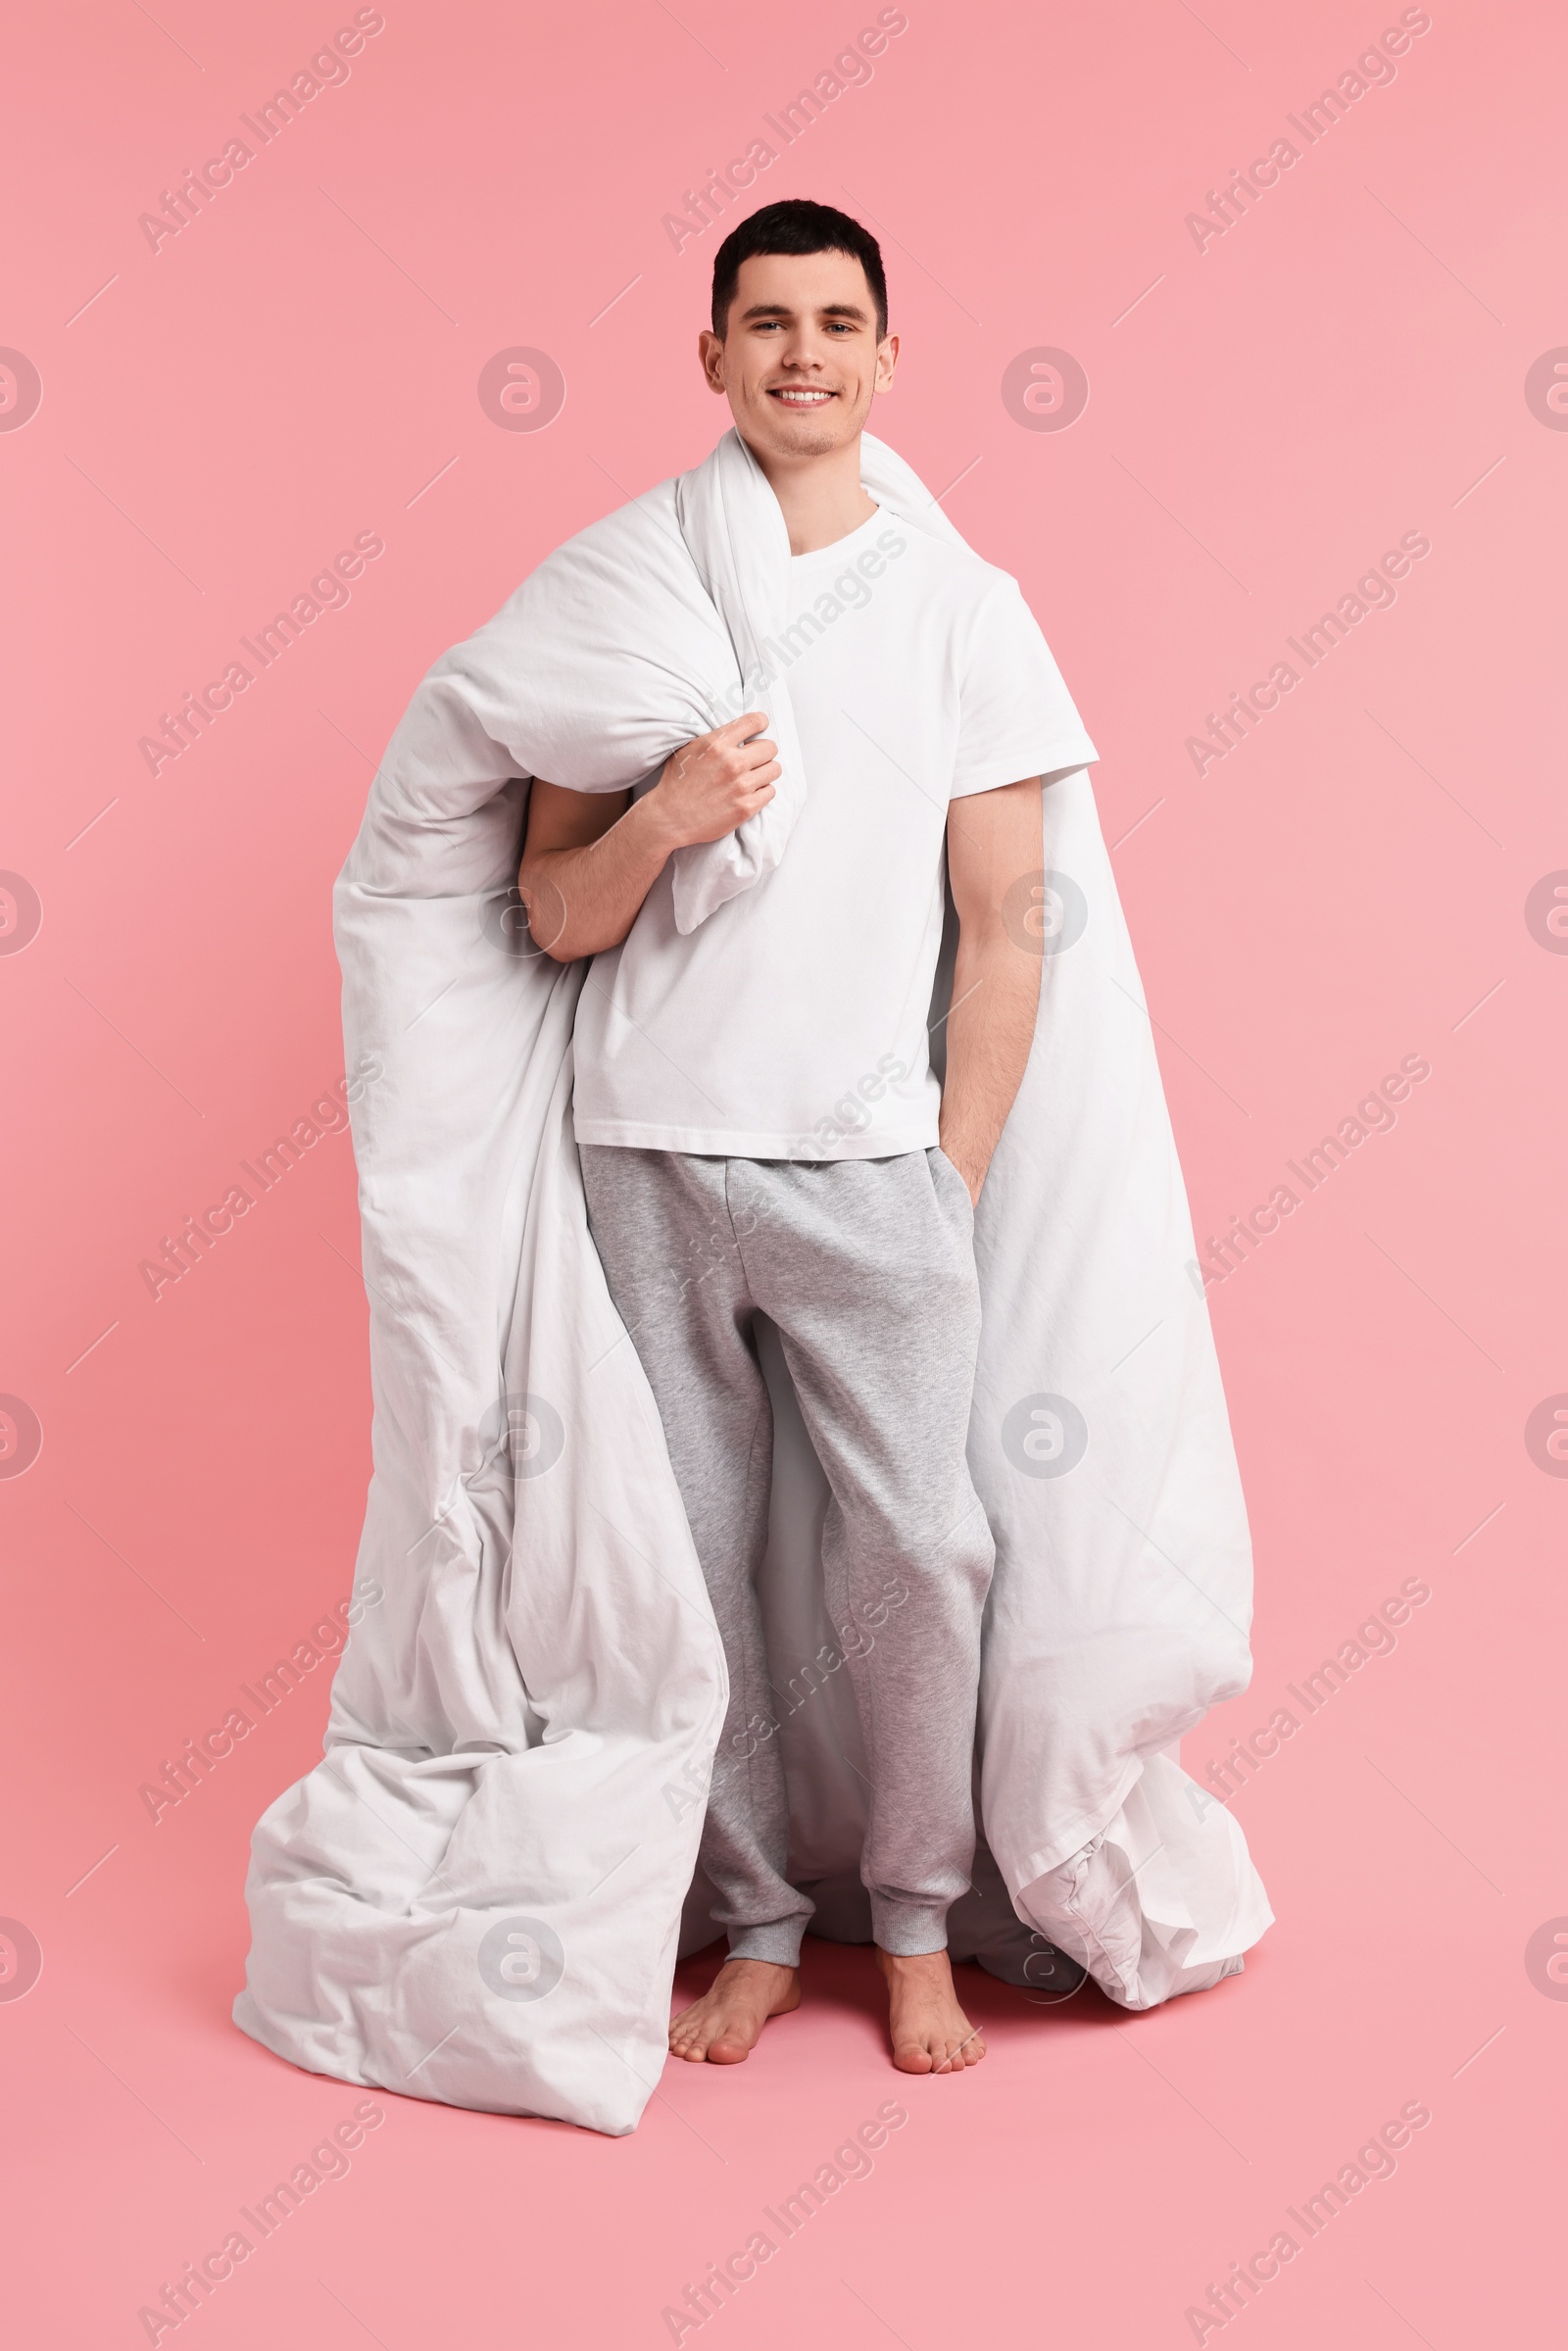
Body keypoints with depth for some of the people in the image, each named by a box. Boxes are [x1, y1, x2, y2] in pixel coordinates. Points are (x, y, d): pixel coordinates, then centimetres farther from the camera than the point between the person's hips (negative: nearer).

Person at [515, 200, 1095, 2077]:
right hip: (644, 1153, 2)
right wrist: (660, 818, -13)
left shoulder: (962, 606, 6)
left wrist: (954, 1182, -1)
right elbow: (553, 919, 8)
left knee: (918, 1548, -4)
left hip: (864, 1164, -1)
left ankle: (917, 1922, 18)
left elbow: (1004, 924, 4)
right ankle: (756, 1923, 23)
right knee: (691, 1552, 6)